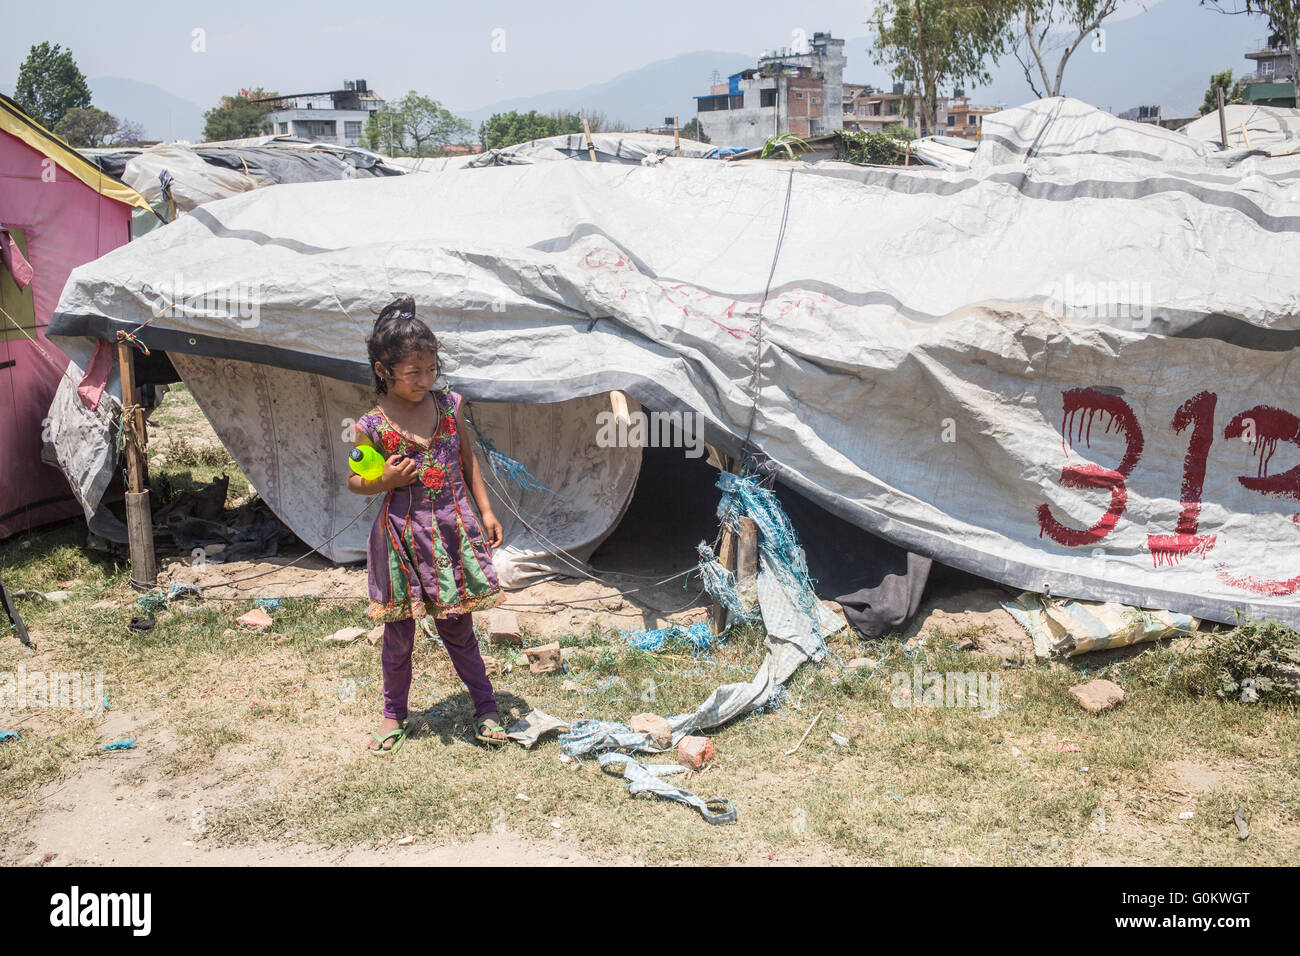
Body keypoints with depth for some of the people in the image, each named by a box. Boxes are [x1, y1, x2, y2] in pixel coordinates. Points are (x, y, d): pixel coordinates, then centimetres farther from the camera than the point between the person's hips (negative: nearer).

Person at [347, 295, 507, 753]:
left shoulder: (448, 404, -2)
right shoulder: (371, 426, -10)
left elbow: (467, 458, 10)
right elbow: (355, 480, 3)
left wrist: (485, 510, 7)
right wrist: (385, 482, -18)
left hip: (453, 529, 1)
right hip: (402, 536, -1)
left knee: (458, 628, 11)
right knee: (398, 633, 11)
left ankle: (485, 706, 27)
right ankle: (394, 714, 30)